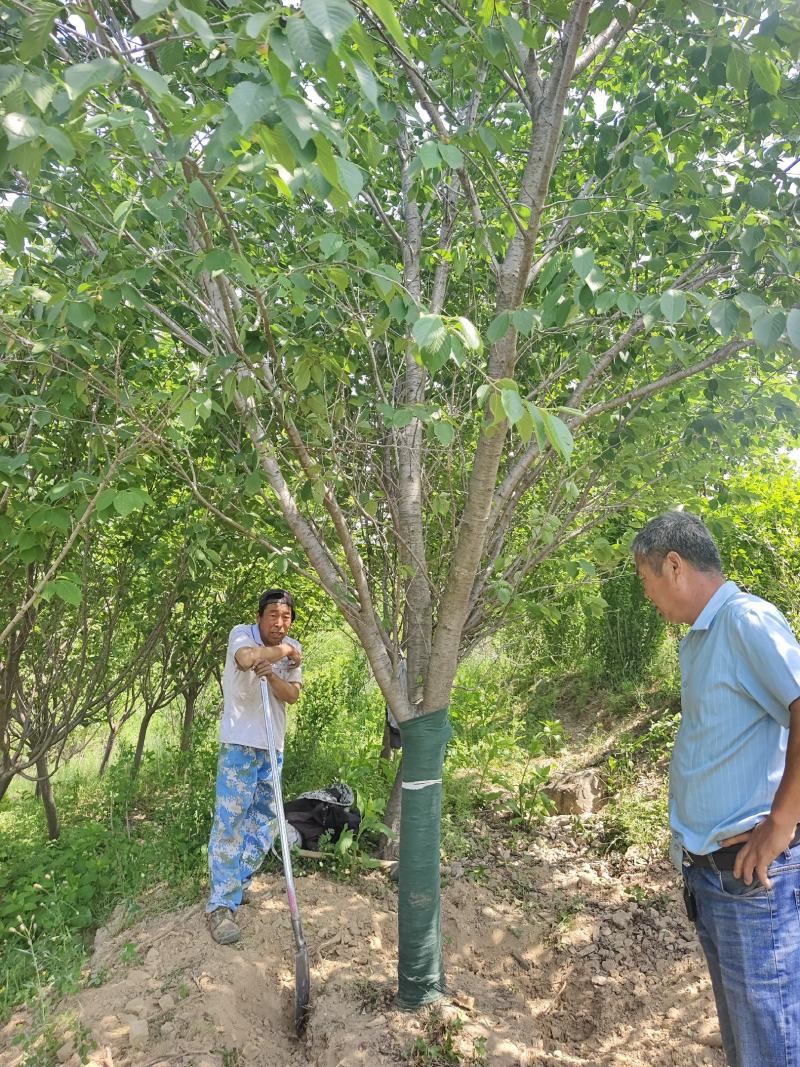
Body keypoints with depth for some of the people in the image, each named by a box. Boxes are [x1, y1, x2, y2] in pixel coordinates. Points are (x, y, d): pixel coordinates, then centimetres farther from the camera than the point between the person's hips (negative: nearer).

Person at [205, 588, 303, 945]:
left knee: (262, 822, 13)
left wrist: (271, 675, -25)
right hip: (239, 743, -6)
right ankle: (220, 905, 0)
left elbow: (292, 695, -6)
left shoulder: (293, 649, 3)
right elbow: (248, 657, -35)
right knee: (230, 821, -7)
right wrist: (286, 651, -20)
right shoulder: (241, 634, -11)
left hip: (273, 746, 6)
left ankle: (236, 884, 31)